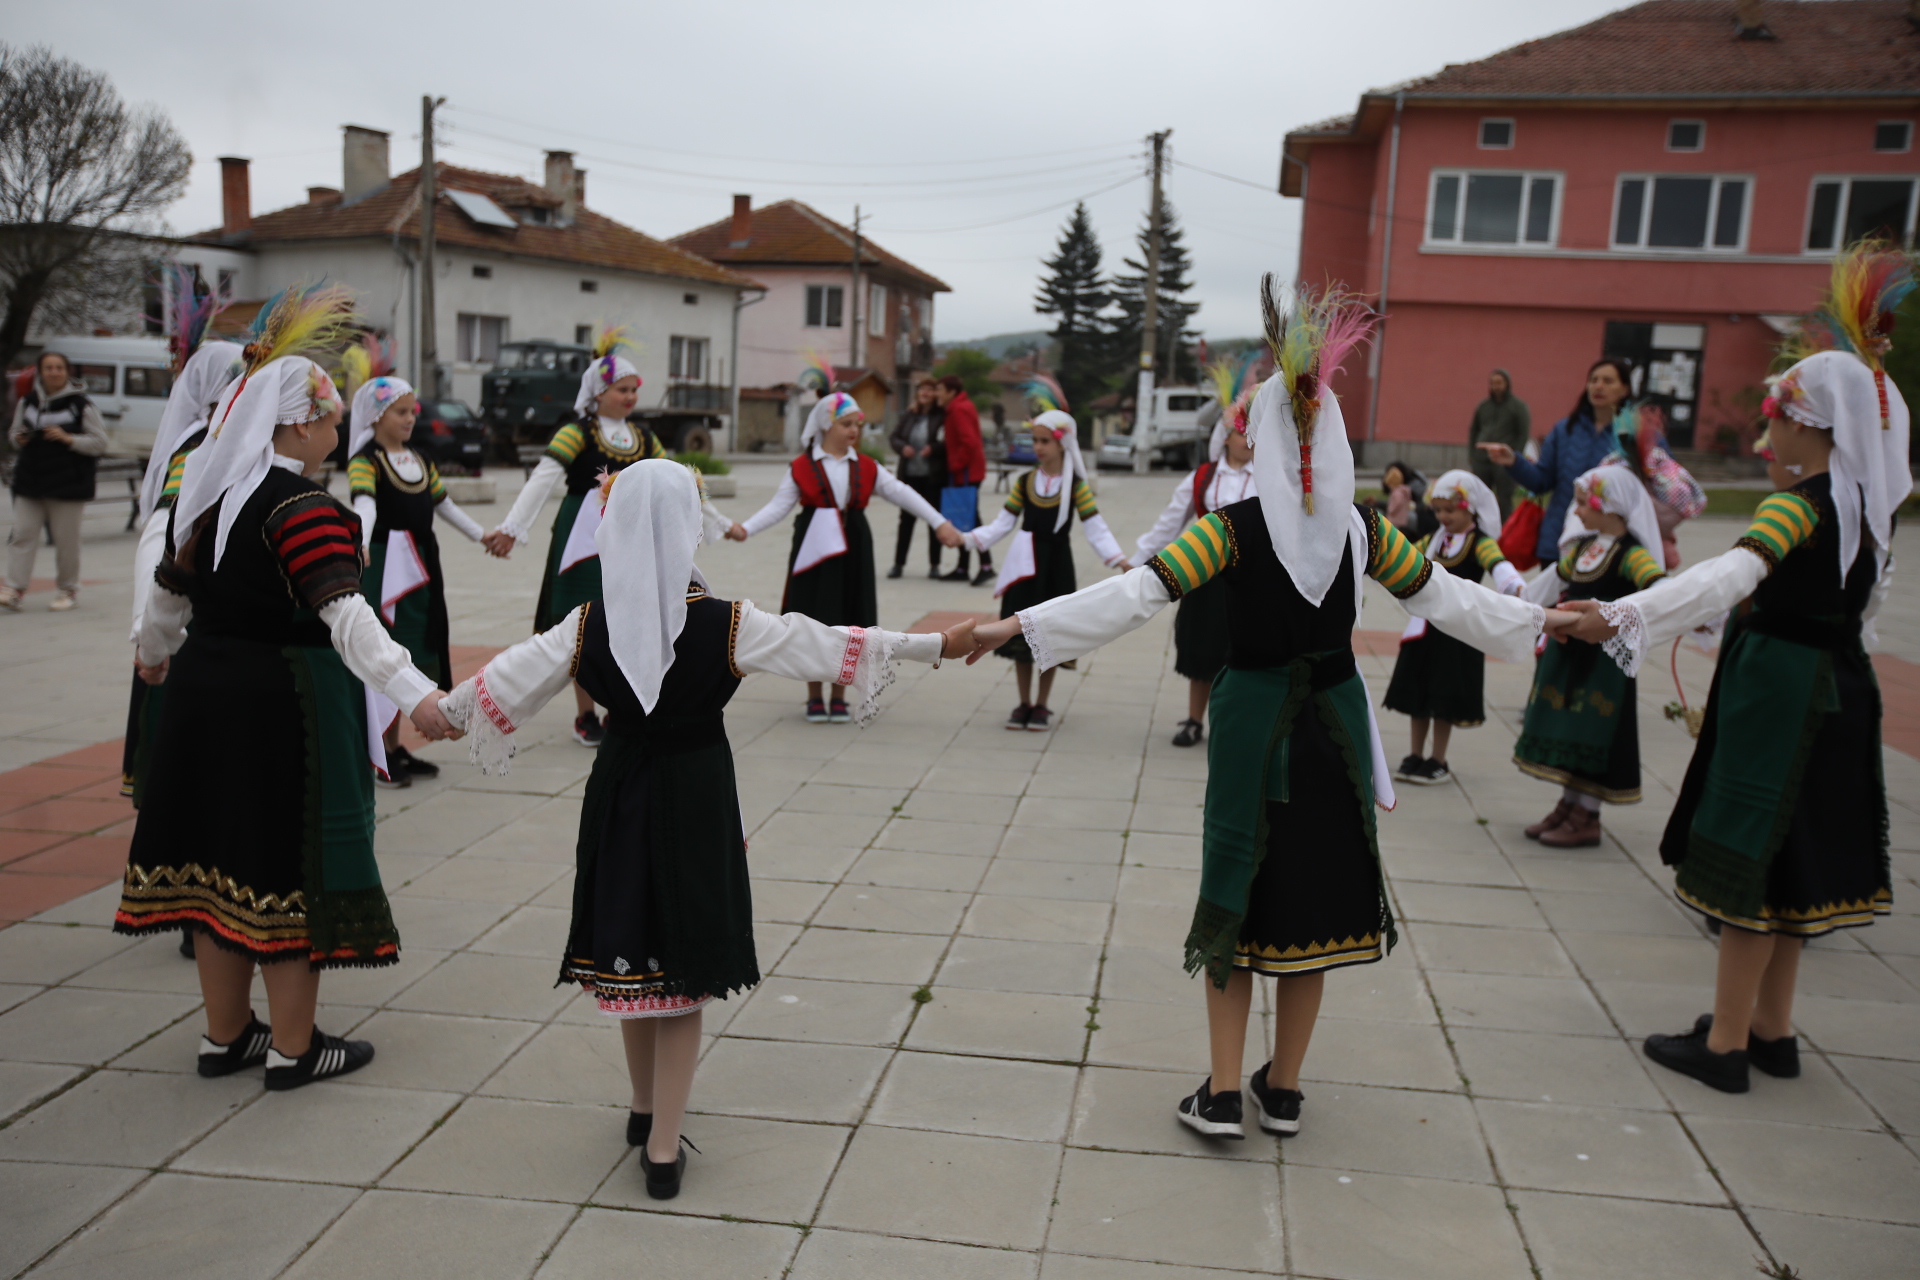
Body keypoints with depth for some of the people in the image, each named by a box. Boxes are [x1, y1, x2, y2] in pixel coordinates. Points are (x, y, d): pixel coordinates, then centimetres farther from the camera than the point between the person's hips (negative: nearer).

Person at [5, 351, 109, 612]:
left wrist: (68, 439, -17)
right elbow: (14, 432, 21)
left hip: (68, 485, -4)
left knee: (66, 539, 3)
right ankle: (14, 588, 1)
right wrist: (18, 438, -2)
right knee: (23, 534, 0)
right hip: (29, 482, 4)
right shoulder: (27, 402, 8)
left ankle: (67, 590, 16)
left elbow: (100, 443, -4)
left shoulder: (81, 405, -4)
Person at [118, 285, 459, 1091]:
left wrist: (155, 653, 41)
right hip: (284, 700, -8)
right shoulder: (305, 509, -18)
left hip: (205, 687, 8)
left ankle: (225, 1033, 28)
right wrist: (414, 693, -39)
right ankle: (293, 1048, 13)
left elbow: (172, 591, 22)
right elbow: (344, 612, -31)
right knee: (289, 858, 2)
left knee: (224, 852, 15)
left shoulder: (209, 496, 8)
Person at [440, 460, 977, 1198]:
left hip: (620, 796, 3)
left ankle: (645, 1109, 37)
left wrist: (442, 706, 23)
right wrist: (936, 645, -3)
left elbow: (507, 679, 3)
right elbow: (832, 649, -12)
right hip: (696, 799, -2)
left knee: (632, 955, 18)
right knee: (683, 967, 7)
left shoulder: (588, 628, -9)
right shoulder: (728, 626, -15)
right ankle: (662, 1146, 11)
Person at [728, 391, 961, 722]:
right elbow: (779, 506, -3)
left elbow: (902, 493, 6)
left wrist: (940, 523, 1)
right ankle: (815, 698, 17)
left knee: (848, 624, 6)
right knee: (813, 623, 3)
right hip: (813, 551, -2)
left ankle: (839, 697, 19)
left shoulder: (866, 468, 7)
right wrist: (746, 528, -17)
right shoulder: (802, 467, 0)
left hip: (852, 552, 2)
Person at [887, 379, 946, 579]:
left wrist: (934, 448, -22)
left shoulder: (942, 416, -7)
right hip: (910, 475, 4)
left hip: (934, 476, -3)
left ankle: (934, 565, 14)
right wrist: (902, 447, -8)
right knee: (906, 519, 7)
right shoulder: (908, 416, 7)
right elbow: (894, 438, 12)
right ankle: (898, 564, 13)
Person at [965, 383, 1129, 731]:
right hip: (1024, 566, 2)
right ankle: (1024, 704, 18)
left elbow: (1095, 529, -8)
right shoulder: (1024, 483, 4)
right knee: (1021, 635, 6)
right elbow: (1002, 524, 4)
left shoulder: (1077, 486, -4)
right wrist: (967, 539, -8)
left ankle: (1041, 706, 16)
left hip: (1056, 566, -2)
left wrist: (1119, 560, -21)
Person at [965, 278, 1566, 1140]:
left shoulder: (1234, 529, -13)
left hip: (1252, 723, -3)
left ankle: (1222, 1095, 11)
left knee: (1238, 892, 8)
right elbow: (1440, 595, 9)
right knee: (1316, 890, 13)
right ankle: (1283, 1091, 24)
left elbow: (1134, 594, -21)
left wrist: (1018, 625, -21)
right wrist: (1537, 621, 26)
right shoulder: (1361, 528, -2)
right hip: (1332, 722, 3)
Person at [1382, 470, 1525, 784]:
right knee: (1418, 693, 10)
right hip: (1424, 626, 6)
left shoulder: (1480, 543, -10)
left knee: (1444, 698, 0)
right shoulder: (1433, 541, 11)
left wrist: (1518, 587, -47)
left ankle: (1438, 762, 12)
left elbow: (1499, 565, -28)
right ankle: (1416, 756, 22)